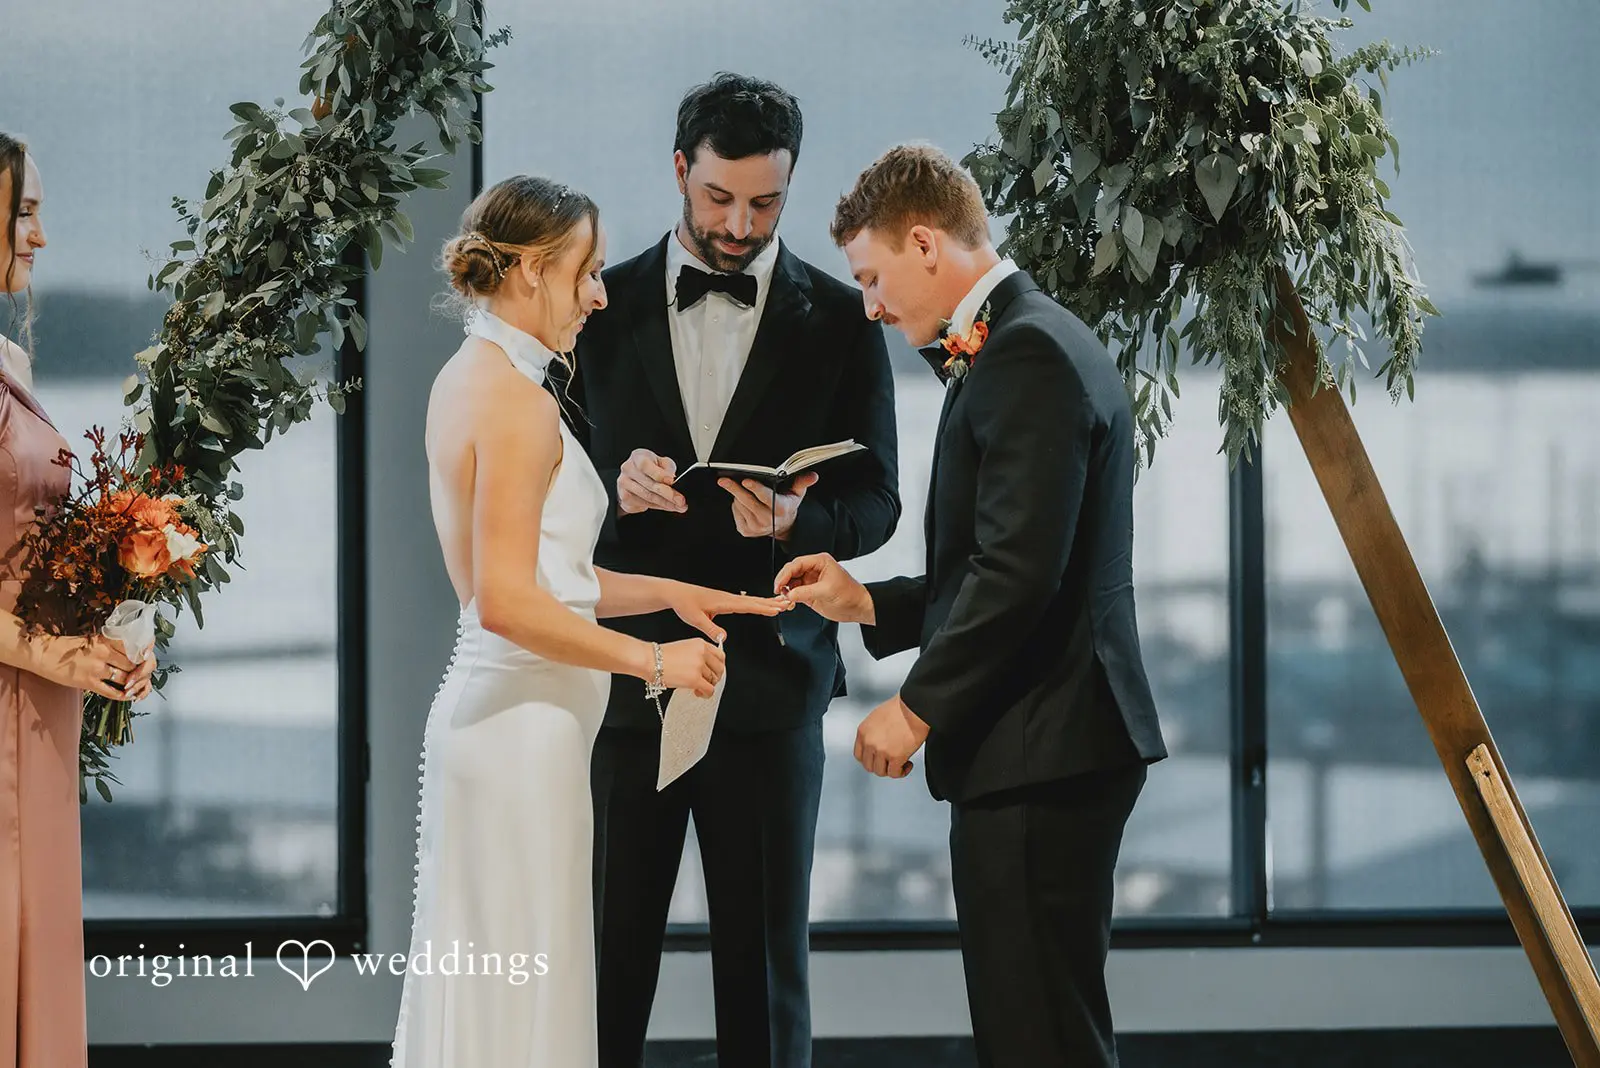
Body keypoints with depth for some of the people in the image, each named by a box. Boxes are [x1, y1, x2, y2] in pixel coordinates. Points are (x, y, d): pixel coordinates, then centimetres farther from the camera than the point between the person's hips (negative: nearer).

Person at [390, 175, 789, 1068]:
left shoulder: (469, 380, 13)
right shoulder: (518, 401, -15)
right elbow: (509, 603, -21)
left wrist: (669, 593, 13)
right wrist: (654, 660, -13)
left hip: (486, 716, 9)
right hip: (527, 725, -9)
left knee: (477, 989, 12)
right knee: (521, 994, -4)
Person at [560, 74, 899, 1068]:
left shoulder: (840, 320, 4)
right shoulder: (603, 305, 6)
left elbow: (874, 500, 3)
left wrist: (795, 522, -18)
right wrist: (613, 484, -14)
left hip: (767, 682, 0)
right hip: (623, 675, 1)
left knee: (765, 968, 4)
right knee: (605, 963, 0)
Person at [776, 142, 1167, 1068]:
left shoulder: (1027, 356, -15)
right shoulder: (1038, 343, 18)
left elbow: (1020, 571, -22)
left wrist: (920, 706, -15)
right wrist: (868, 605, 16)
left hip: (1038, 754, -11)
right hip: (1046, 748, 11)